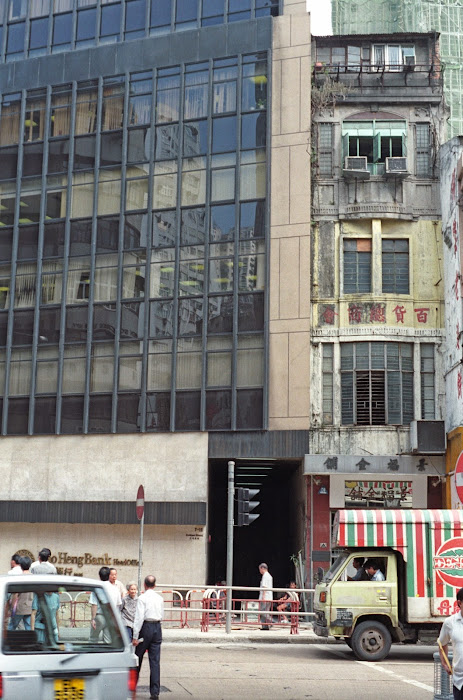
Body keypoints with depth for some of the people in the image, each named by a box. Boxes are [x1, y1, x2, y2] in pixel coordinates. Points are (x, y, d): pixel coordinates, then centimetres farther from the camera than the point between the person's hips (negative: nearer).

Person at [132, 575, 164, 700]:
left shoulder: (142, 598, -9)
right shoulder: (160, 598, 7)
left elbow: (139, 618, -14)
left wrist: (135, 636, -12)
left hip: (146, 627, -4)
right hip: (158, 627, 4)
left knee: (138, 657, 13)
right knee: (155, 660, 3)